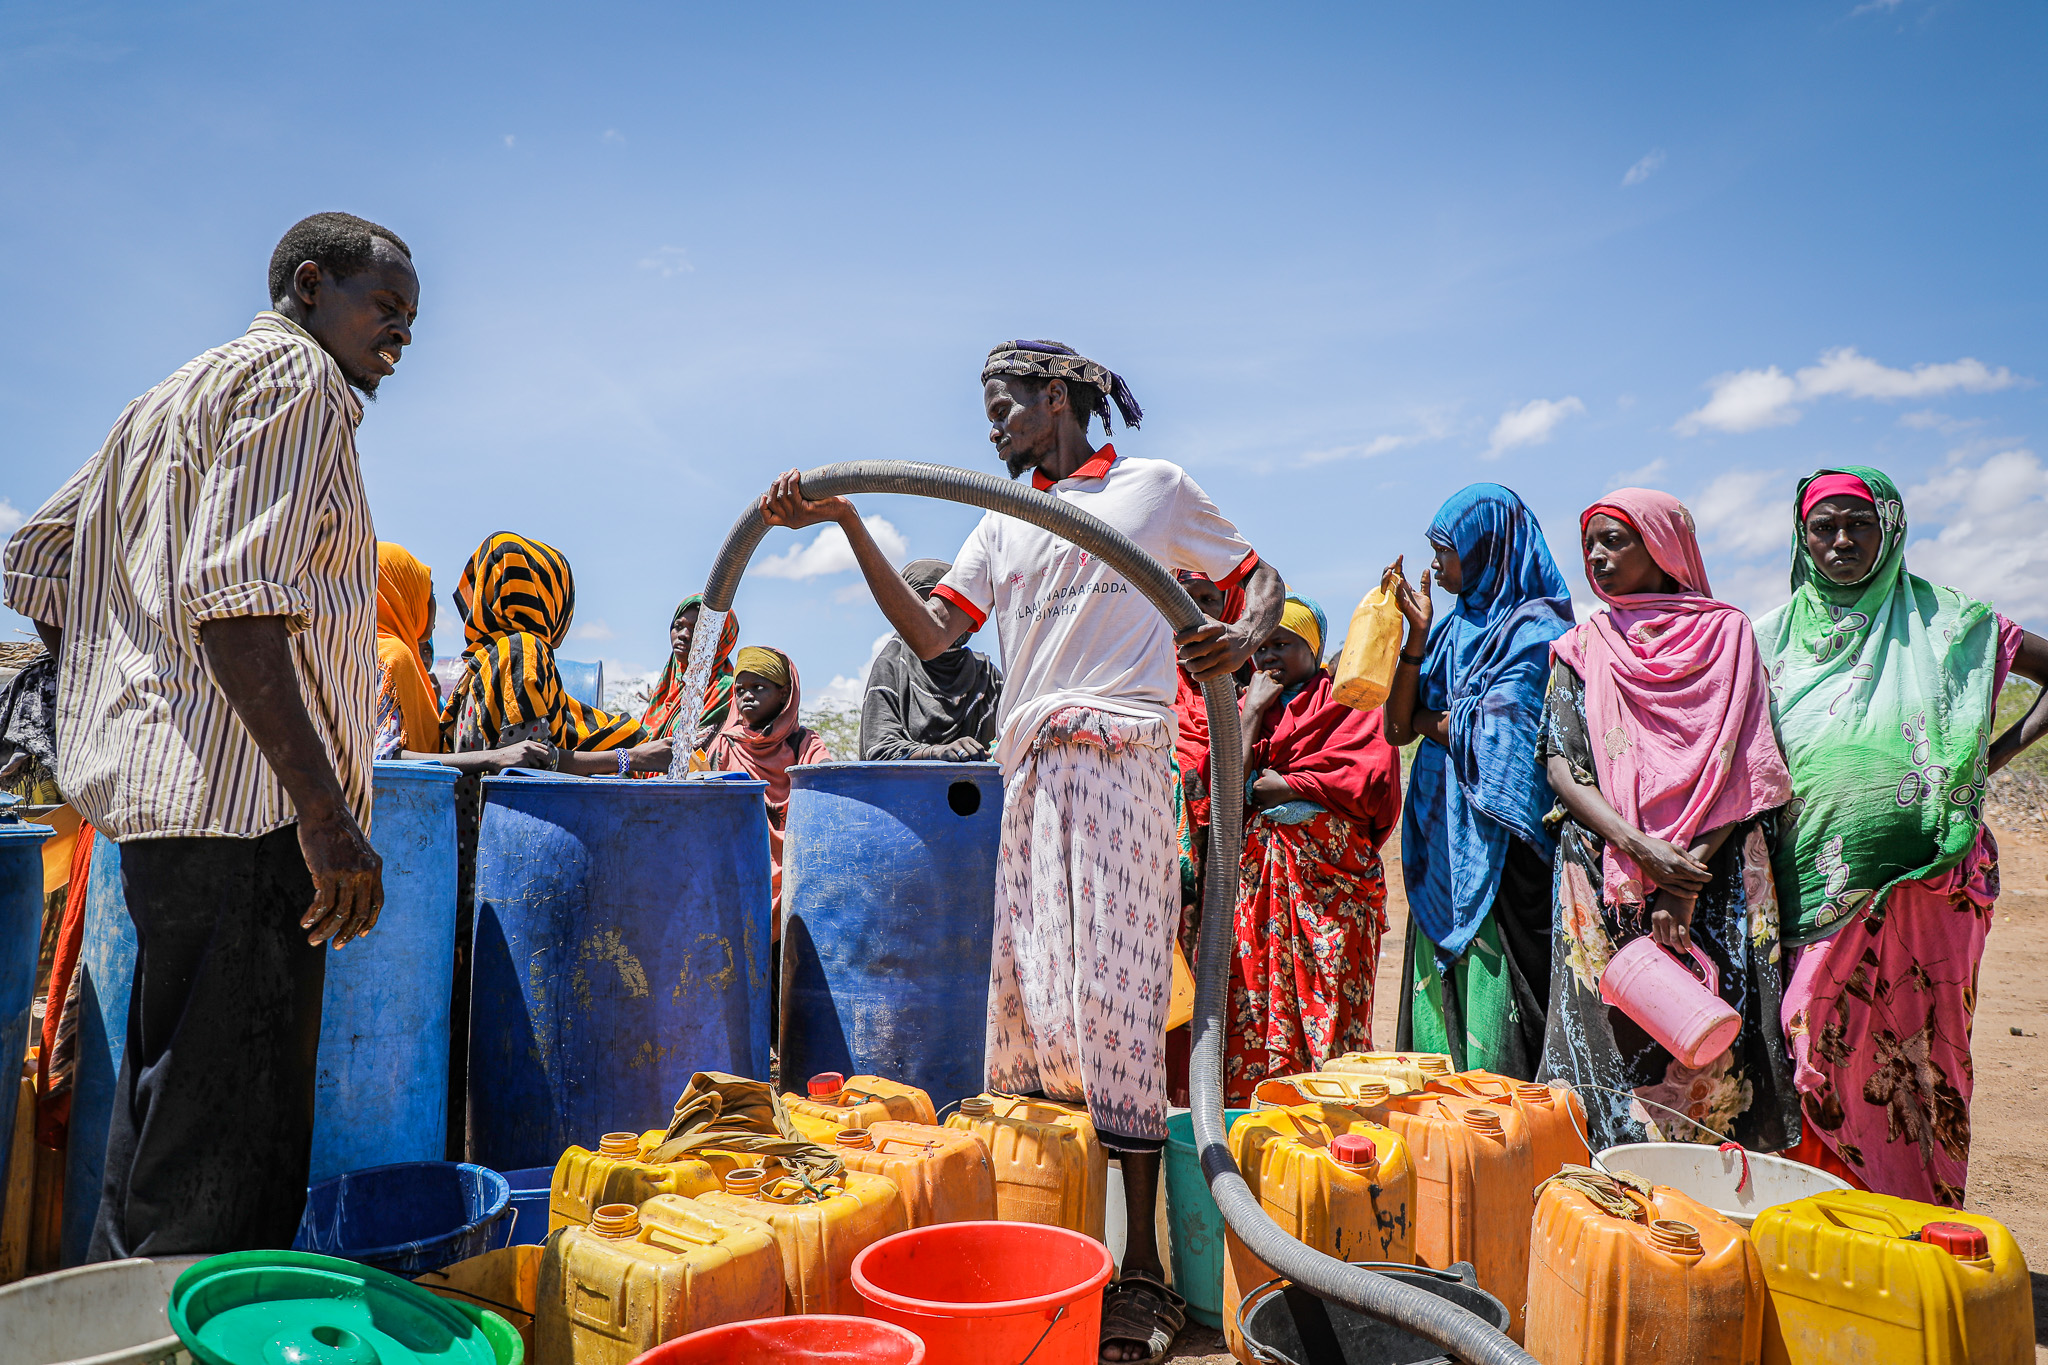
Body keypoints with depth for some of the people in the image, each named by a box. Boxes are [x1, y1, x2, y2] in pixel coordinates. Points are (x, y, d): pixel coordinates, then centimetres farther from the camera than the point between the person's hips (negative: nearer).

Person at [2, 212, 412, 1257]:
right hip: (242, 802, -10)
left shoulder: (179, 395, 25)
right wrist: (325, 809, -22)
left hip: (156, 780, 10)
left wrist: (124, 711, 26)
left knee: (163, 1126, 19)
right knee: (222, 1174, -6)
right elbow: (233, 595, -19)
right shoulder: (297, 376, -5)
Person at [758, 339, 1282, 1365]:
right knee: (1024, 997, 1)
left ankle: (1142, 1270, -3)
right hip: (1030, 774, 5)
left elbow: (1262, 579, 16)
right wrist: (848, 524, 6)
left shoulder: (1157, 487, 13)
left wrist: (1245, 638, -7)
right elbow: (929, 635, 13)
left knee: (1112, 996, -10)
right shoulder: (1001, 527, 23)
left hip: (1124, 761, -5)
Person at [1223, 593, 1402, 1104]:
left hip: (1330, 871, -3)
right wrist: (1252, 711, 2)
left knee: (1333, 1003, -6)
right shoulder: (1245, 706, 20)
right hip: (1255, 873, 4)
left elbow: (1370, 782, -7)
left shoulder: (1348, 701, 8)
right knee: (1251, 1002, -2)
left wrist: (1286, 785, -3)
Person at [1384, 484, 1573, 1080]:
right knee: (1439, 995, 8)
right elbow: (1396, 729, 6)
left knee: (1492, 1003, -6)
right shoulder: (1453, 630, 16)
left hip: (1497, 846, -7)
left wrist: (1427, 721, 2)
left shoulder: (1535, 629, -6)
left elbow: (1489, 734, -16)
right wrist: (1416, 632, 0)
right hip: (1439, 841, 7)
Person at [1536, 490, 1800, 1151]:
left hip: (1714, 879, -1)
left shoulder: (1726, 634, 8)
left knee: (1712, 1051, -3)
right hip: (1604, 884, 1)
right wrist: (1641, 848, -15)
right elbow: (1562, 768, 1)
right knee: (1610, 1043, -3)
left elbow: (1739, 768, -2)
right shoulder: (1581, 649, 13)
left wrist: (1689, 874, -14)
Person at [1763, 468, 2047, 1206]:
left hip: (1927, 887, -1)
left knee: (1920, 1050, 3)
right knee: (1819, 1051, 1)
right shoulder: (1775, 637, 10)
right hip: (1818, 889, 1)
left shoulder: (1943, 621, 7)